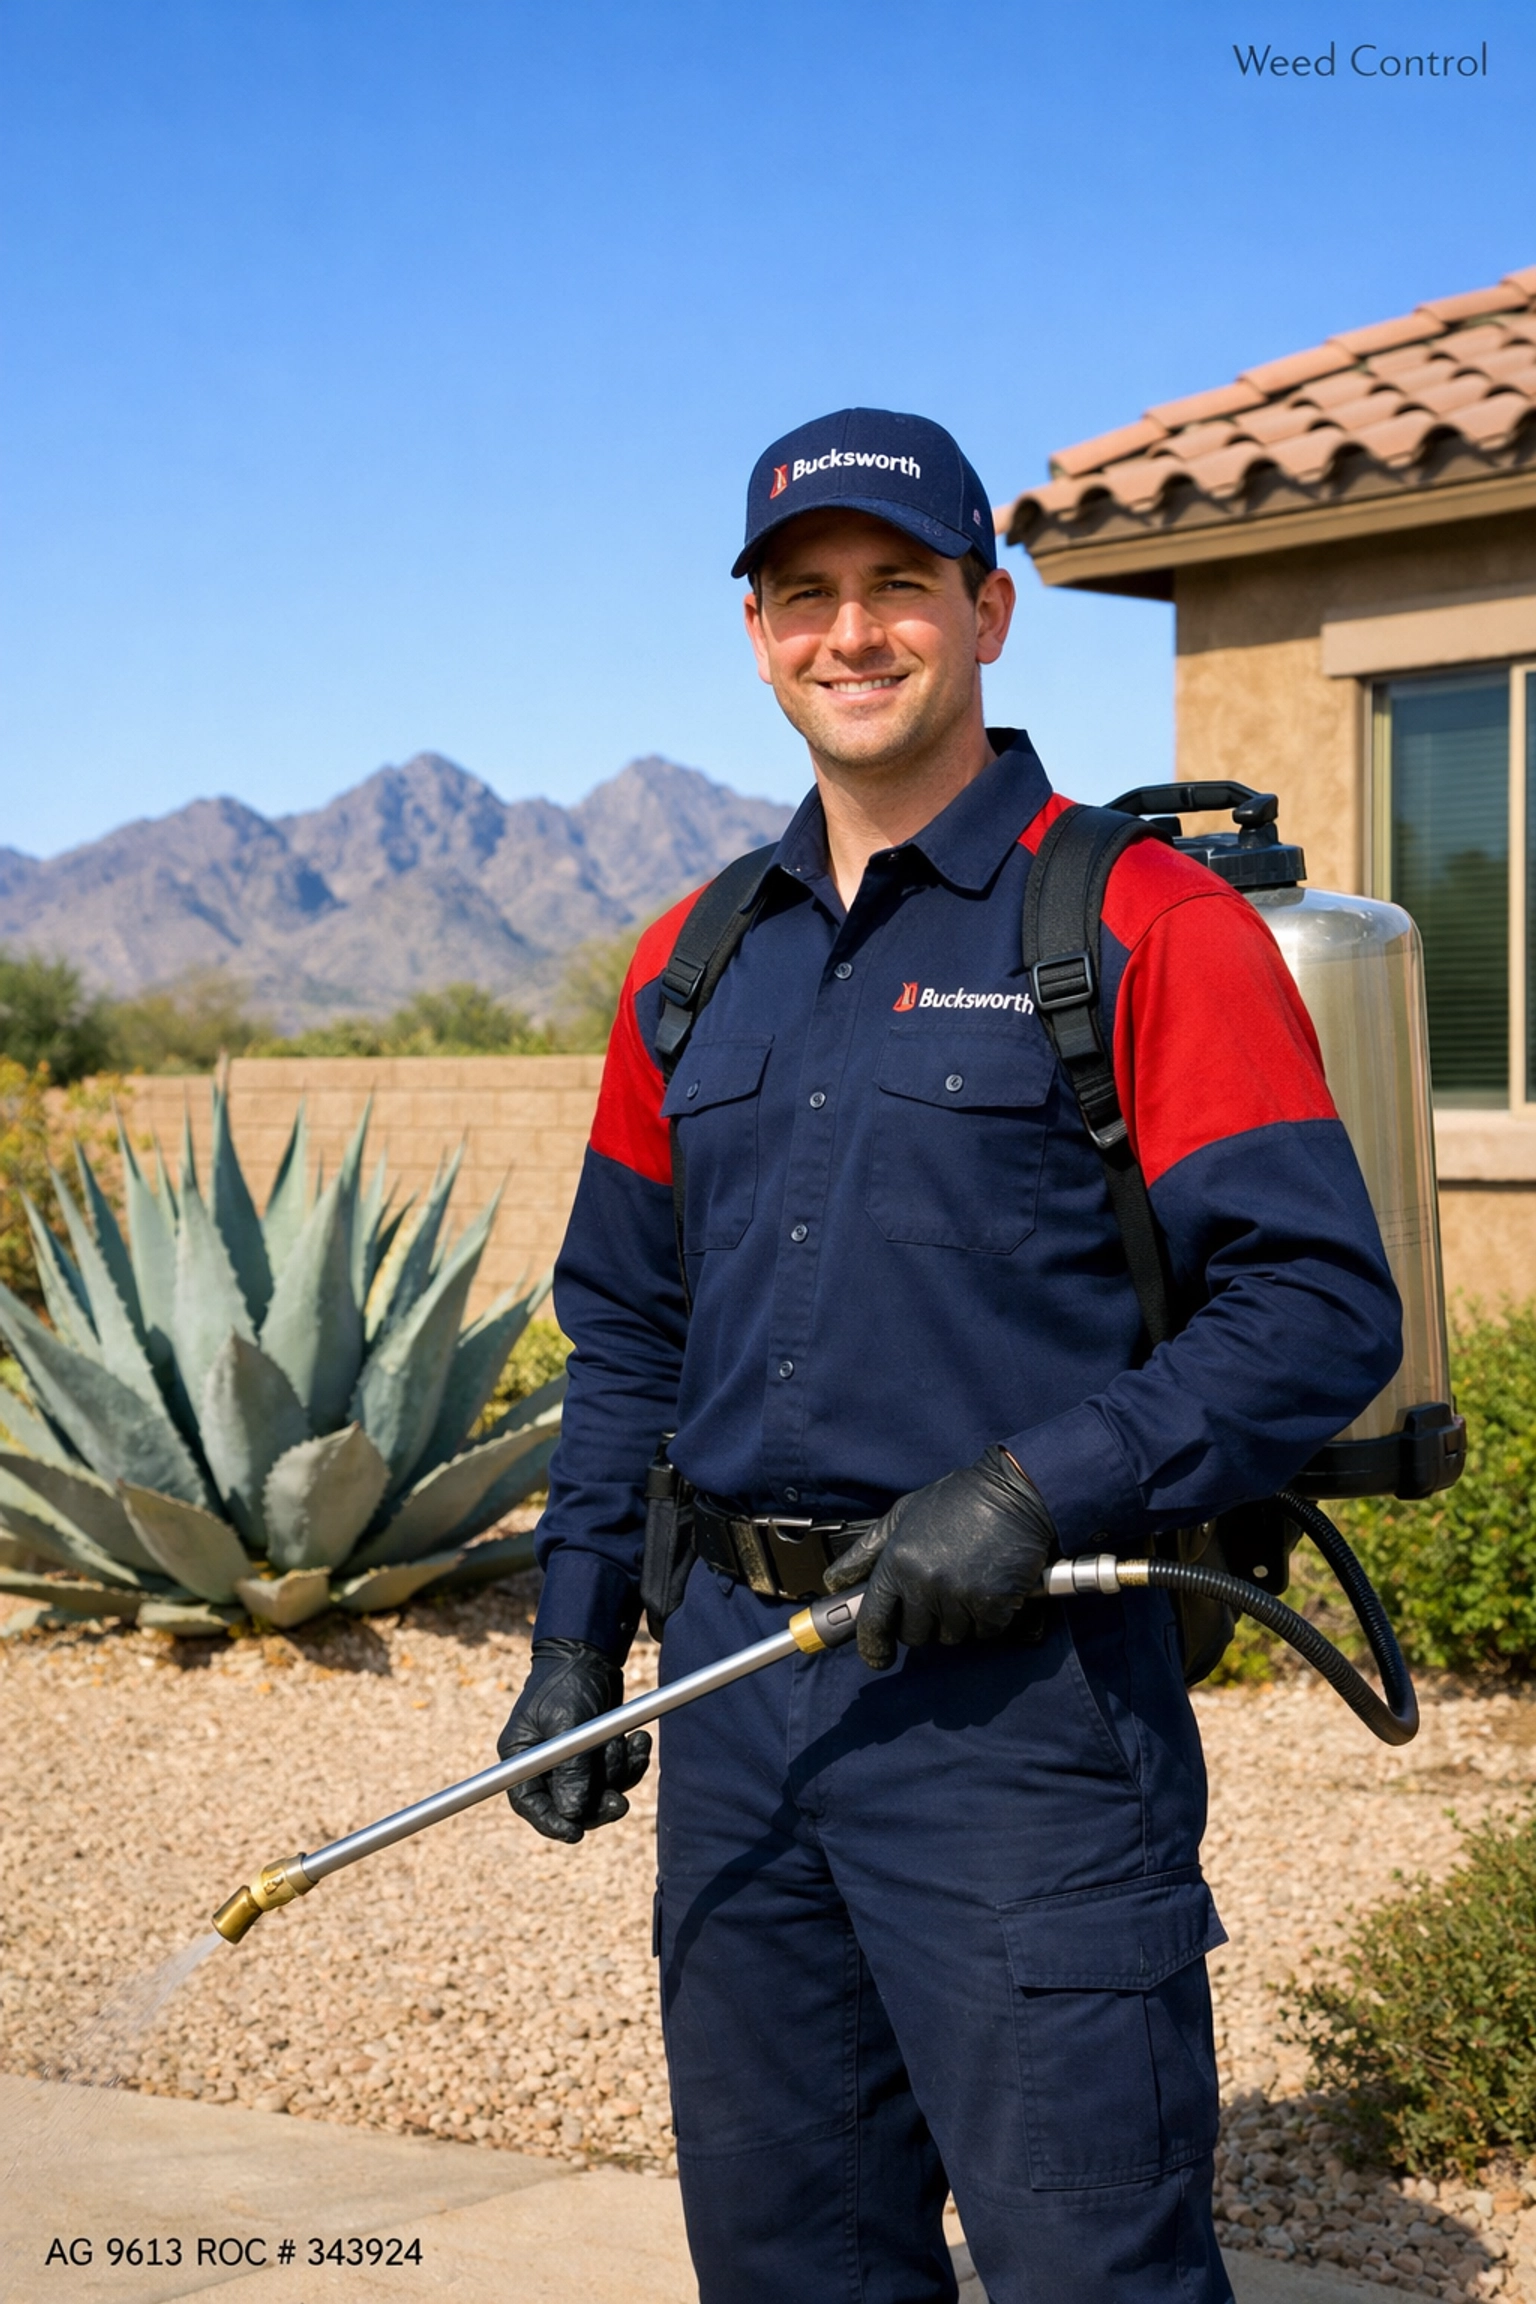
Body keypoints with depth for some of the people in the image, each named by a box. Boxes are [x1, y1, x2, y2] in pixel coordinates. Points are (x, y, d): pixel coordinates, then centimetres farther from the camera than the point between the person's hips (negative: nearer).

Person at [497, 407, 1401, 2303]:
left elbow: (1321, 1307, -11)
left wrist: (1032, 1492, -20)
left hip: (1021, 1701, -6)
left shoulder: (1142, 924, -5)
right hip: (736, 1698, 6)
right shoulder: (692, 970, 13)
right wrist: (574, 1643, 14)